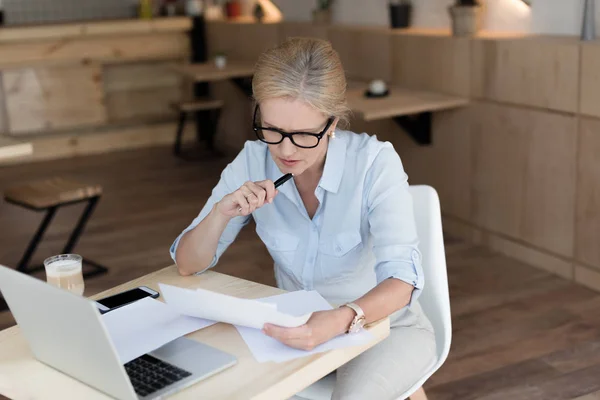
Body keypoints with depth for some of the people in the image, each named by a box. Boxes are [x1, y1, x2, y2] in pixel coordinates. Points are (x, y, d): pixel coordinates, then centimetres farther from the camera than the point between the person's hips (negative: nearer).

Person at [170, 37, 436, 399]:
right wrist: (221, 212, -27)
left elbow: (401, 279, -31)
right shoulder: (253, 162, -11)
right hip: (302, 327, 3)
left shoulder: (375, 163, -23)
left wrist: (341, 320, -50)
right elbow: (187, 265, -7)